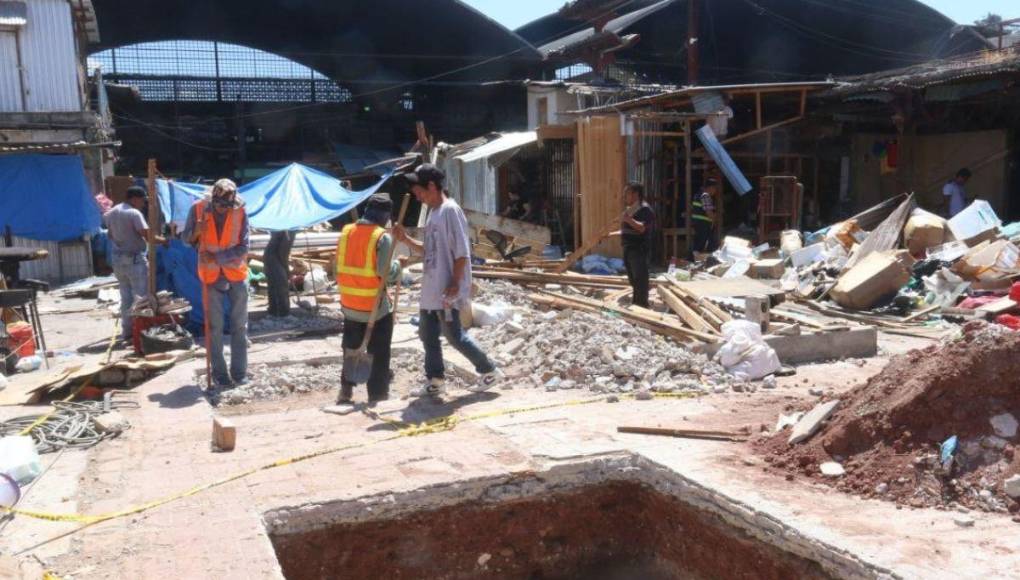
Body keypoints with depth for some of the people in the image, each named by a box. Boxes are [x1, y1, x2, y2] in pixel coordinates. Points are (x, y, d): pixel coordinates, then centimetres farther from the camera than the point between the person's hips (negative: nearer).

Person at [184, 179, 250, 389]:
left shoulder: (240, 211, -9)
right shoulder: (198, 208, -7)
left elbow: (243, 247, -9)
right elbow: (187, 239, 4)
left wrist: (216, 256, -18)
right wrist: (196, 232, -18)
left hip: (237, 274, 0)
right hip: (211, 275, 0)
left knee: (240, 326, 4)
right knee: (215, 327, 2)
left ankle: (239, 372, 12)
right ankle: (219, 374, 9)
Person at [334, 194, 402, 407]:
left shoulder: (346, 232, 2)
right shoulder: (382, 237, -15)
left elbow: (338, 267, 7)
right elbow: (387, 273, -20)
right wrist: (398, 264, 0)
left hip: (349, 305, 6)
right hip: (376, 306, -6)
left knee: (351, 350, 20)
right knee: (379, 355, 7)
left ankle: (345, 393, 26)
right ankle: (377, 396, 10)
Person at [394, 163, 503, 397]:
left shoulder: (450, 210, -15)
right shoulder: (433, 212, 14)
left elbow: (462, 252, -20)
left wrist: (455, 284, -22)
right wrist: (405, 239, 7)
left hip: (447, 289, -10)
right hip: (431, 288, 10)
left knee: (454, 336, -2)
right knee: (427, 334, 12)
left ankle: (489, 371, 13)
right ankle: (435, 381, 22)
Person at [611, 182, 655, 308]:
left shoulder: (645, 209, -12)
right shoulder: (630, 210, 16)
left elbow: (642, 228, -26)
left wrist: (628, 220, -38)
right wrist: (611, 234, 22)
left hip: (639, 250, -9)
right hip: (629, 249, 9)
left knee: (640, 279, -6)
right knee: (633, 279, 16)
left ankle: (642, 305, -2)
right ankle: (635, 303, 25)